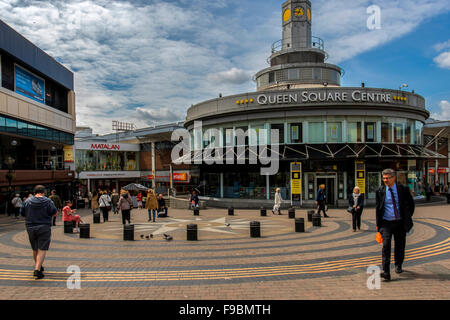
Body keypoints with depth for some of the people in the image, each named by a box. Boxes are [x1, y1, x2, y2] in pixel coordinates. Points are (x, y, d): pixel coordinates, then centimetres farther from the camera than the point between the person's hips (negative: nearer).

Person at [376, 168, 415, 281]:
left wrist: (408, 217, 3)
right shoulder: (380, 191, -2)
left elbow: (411, 204, 9)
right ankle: (386, 272, -17)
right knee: (386, 246, -14)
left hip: (400, 223, 1)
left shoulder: (403, 189, -4)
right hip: (386, 223, -1)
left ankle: (398, 265, 38)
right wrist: (378, 224, 5)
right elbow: (378, 208, 7)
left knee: (400, 246, 12)